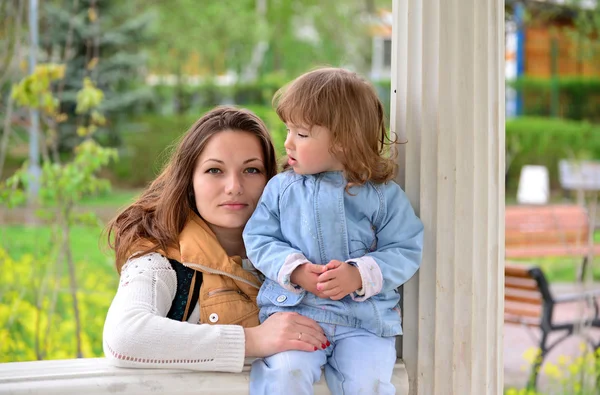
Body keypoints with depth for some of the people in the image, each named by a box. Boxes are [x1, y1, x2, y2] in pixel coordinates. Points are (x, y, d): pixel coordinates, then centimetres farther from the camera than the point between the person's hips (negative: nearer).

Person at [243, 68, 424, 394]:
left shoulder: (382, 195, 2)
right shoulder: (280, 188, 8)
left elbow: (406, 250, 0)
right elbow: (258, 239, 6)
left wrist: (361, 275, -16)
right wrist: (295, 270, -12)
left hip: (365, 320, -1)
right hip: (292, 310, 1)